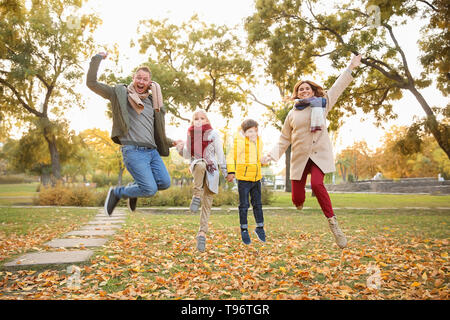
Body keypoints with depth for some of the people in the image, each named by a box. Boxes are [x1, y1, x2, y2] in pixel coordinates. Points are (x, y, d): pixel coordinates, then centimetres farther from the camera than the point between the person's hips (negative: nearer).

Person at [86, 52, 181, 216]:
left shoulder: (151, 101, 21)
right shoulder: (120, 93, 5)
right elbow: (91, 83, -1)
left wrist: (170, 142, 28)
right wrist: (97, 58, -6)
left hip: (152, 150, 6)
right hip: (133, 150, -6)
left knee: (165, 183, -4)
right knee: (150, 189, -14)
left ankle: (135, 189, 23)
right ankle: (116, 193, 12)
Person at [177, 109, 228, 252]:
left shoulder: (213, 133, 2)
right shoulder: (190, 134, 10)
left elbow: (220, 154, 2)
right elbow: (188, 155, 15)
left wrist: (225, 172, 0)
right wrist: (180, 149, -5)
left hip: (211, 170, -1)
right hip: (195, 167, 1)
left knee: (207, 204, -3)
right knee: (201, 164, -38)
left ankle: (202, 233, 2)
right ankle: (197, 196, -24)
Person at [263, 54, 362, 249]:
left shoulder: (322, 104, 11)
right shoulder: (292, 114, 14)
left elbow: (337, 87, 15)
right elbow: (284, 138, 17)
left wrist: (350, 68, 13)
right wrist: (274, 153, 5)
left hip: (320, 153, -2)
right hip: (300, 156, 2)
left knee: (317, 184, -28)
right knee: (297, 196, -3)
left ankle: (333, 223, -17)